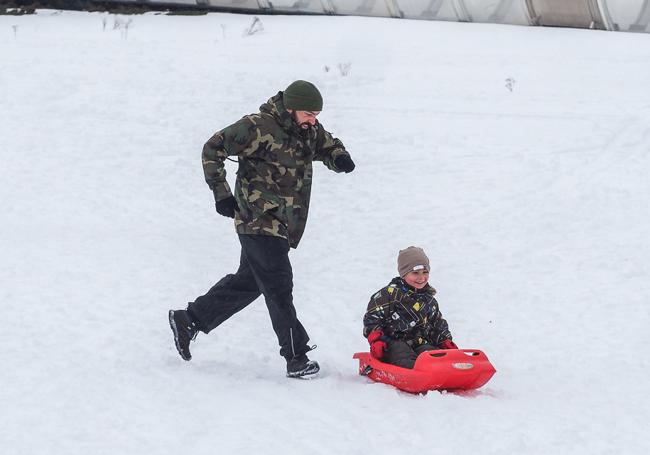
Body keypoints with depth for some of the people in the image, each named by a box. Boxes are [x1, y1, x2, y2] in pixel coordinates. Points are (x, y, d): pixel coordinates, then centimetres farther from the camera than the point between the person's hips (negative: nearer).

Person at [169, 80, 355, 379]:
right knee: (279, 287, -9)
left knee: (249, 282, 18)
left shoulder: (309, 130, 5)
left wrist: (339, 158, -3)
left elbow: (328, 146, 23)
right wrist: (221, 194, -15)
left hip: (282, 225, 9)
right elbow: (213, 149, -12)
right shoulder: (258, 128, -18)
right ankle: (296, 358, -5)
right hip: (259, 222, -9)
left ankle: (188, 320, 31)